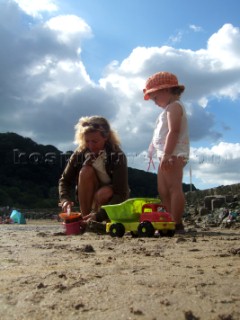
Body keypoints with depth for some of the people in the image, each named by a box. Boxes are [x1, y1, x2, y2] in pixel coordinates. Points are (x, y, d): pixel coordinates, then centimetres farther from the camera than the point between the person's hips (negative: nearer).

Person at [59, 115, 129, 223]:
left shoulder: (117, 156, -24)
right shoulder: (80, 154, -15)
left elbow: (121, 194, -28)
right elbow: (64, 180, -9)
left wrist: (99, 216, -39)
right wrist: (65, 199, -31)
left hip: (113, 201, -2)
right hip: (91, 198, 3)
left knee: (103, 194, -36)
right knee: (86, 171, -26)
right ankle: (85, 220, -20)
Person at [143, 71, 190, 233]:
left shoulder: (174, 106, -7)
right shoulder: (170, 109, 26)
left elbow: (174, 132, -20)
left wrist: (166, 154, -26)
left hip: (173, 154, -11)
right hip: (167, 155, 11)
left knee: (174, 188, -12)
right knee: (163, 190, 12)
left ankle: (177, 224, -10)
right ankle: (173, 221, 16)